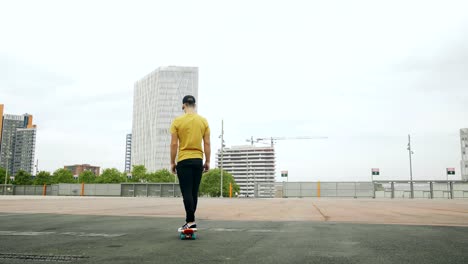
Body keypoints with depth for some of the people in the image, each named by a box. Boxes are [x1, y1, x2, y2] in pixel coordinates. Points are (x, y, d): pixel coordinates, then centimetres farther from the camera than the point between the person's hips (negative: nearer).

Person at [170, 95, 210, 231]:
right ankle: (189, 220, 21)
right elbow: (207, 143, 2)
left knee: (187, 193, -5)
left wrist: (172, 162, 1)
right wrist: (207, 161, 9)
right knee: (193, 193, 12)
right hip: (198, 160, 4)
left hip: (184, 161, -4)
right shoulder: (203, 121, 4)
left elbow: (174, 144, -8)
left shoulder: (178, 121, -6)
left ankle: (191, 222, -11)